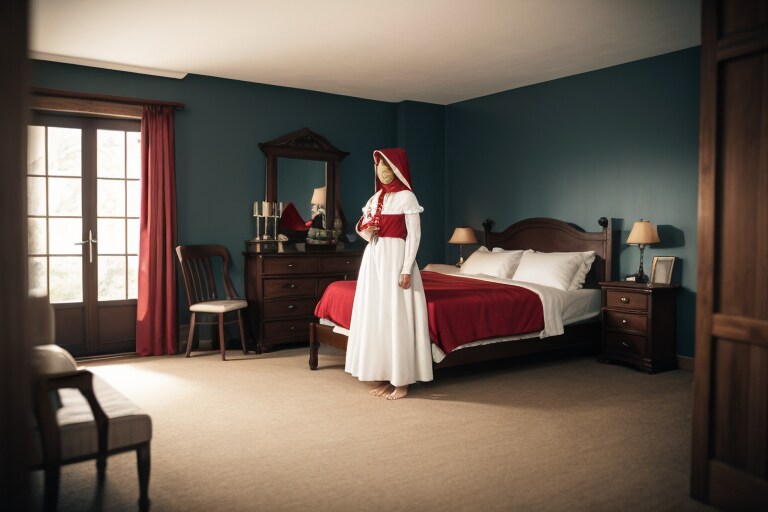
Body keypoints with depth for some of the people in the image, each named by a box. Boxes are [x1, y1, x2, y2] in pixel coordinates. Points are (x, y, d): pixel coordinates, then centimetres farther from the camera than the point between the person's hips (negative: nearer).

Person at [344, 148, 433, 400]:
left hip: (395, 258, -7)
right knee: (375, 314, 8)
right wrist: (366, 232, -5)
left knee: (396, 315, -6)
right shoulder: (376, 197, 14)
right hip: (373, 258, 8)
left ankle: (401, 382, 3)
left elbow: (414, 235, -12)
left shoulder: (407, 197, -7)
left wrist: (406, 269, -18)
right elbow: (363, 227, 19)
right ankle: (383, 376, 18)